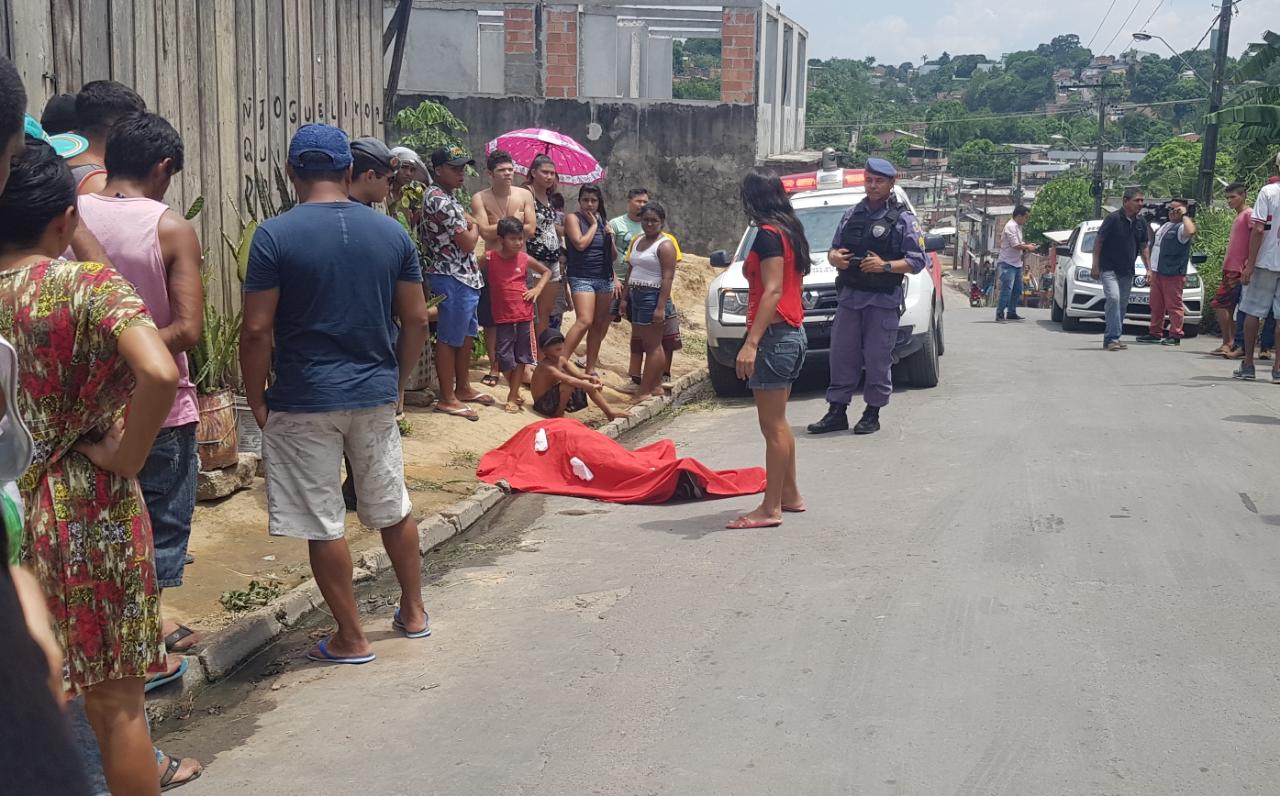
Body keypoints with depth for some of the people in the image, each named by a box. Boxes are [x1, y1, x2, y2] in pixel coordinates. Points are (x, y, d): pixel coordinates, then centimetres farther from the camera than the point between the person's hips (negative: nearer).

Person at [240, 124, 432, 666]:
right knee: (393, 508, 19)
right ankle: (413, 612, 33)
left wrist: (257, 401, -1)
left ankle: (351, 638, 15)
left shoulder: (274, 235, -10)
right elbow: (416, 321, 5)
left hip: (304, 401, -4)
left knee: (323, 525, 6)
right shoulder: (391, 232, 2)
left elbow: (256, 331, -12)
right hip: (376, 396, 4)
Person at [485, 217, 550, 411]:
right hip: (502, 316, -2)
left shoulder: (524, 259, 1)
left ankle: (513, 397, 11)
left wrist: (537, 289, 2)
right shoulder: (489, 258, -6)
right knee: (504, 357, -1)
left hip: (524, 314, 2)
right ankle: (515, 391, 19)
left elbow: (546, 272, 15)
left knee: (521, 357, 4)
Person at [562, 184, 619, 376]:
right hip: (582, 277, -6)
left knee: (599, 325, 6)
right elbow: (580, 244, -16)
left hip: (605, 279, 6)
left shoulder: (603, 222, 15)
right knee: (584, 321, -21)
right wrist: (593, 225, -5)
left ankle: (590, 368, 13)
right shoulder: (573, 218, -1)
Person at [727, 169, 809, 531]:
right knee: (778, 421, 19)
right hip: (793, 332, 10)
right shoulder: (790, 230, 14)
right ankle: (790, 494, 28)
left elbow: (772, 290, -22)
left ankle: (770, 508, -1)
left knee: (772, 424, -5)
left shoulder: (768, 234, -14)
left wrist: (751, 342, -26)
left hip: (774, 336, -10)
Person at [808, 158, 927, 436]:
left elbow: (917, 261, -5)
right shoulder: (851, 214, 14)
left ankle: (872, 414, 11)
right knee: (842, 355, 5)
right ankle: (837, 412, 13)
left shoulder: (903, 218, 0)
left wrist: (885, 266, -18)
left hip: (883, 300, -4)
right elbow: (834, 249, 20)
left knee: (877, 358, 0)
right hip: (848, 296, 4)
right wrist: (834, 257, -3)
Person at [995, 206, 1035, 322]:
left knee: (1017, 290, 14)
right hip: (1008, 263, -10)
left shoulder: (1018, 226, 16)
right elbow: (1016, 245, -19)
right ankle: (1000, 315, -11)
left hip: (1017, 263, 10)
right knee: (1007, 290, -12)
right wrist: (1027, 247, -6)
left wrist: (1027, 246, 6)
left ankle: (1011, 313, 22)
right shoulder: (1011, 226, -15)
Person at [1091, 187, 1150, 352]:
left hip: (1127, 271, 7)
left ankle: (1110, 339, 16)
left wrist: (1149, 269, 10)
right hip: (1109, 268, -7)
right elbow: (1098, 241, -7)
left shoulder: (1141, 222, 7)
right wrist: (1095, 266, -11)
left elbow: (1144, 246, 17)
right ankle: (1112, 338, -21)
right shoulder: (1113, 219, -11)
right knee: (1113, 298, -21)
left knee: (1122, 304, 8)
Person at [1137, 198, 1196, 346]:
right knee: (1156, 305, 15)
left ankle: (1175, 335, -4)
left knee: (1174, 305, -6)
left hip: (1173, 274, -9)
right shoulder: (1165, 225, 20)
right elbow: (1151, 238, 35)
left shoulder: (1181, 228, -8)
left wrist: (1184, 216, -22)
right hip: (1157, 272, 9)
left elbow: (1191, 231, -33)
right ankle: (1155, 333, 23)